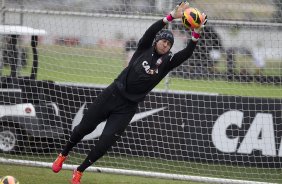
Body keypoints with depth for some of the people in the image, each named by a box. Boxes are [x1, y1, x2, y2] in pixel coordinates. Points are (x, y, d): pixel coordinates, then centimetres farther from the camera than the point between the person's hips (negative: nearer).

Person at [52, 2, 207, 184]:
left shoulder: (167, 62, 0)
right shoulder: (144, 49, -2)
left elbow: (187, 53, -14)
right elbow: (151, 31, -19)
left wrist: (196, 33, -30)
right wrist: (172, 16, -32)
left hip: (128, 107, 0)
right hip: (111, 95, 0)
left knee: (105, 143, -7)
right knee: (84, 128, 9)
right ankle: (63, 156, 34)